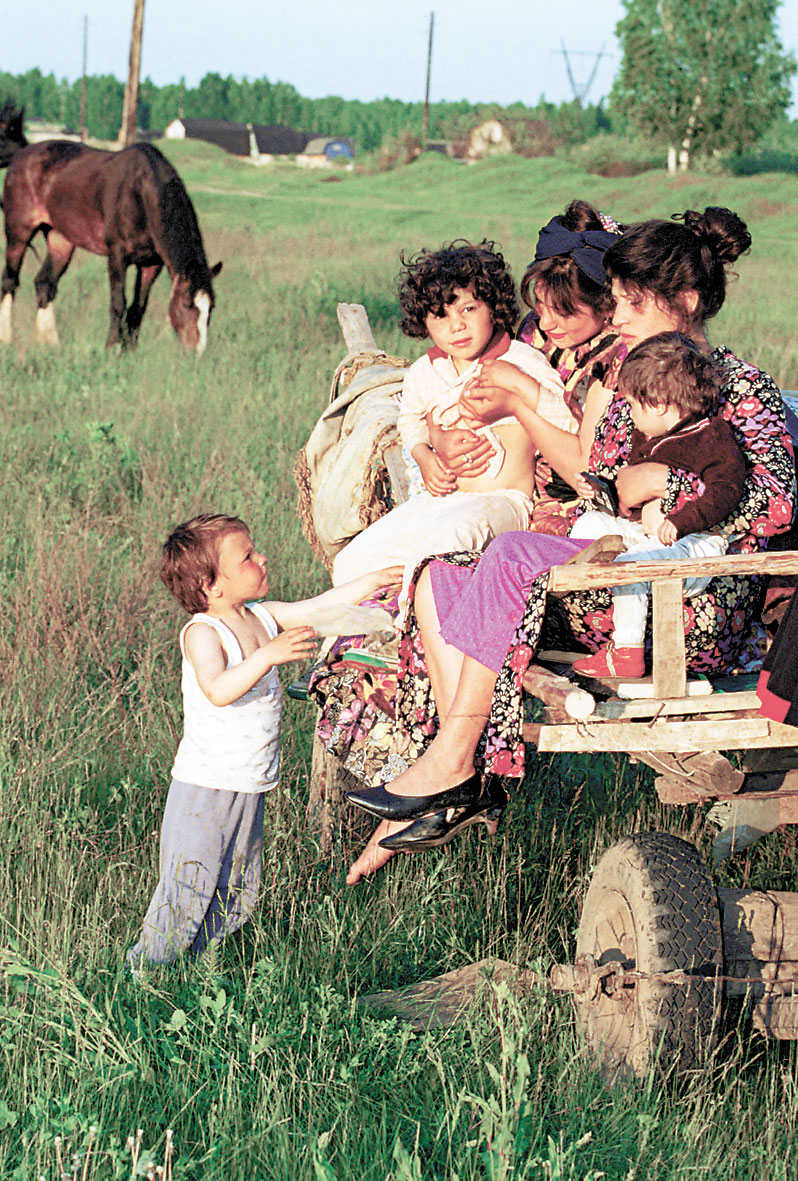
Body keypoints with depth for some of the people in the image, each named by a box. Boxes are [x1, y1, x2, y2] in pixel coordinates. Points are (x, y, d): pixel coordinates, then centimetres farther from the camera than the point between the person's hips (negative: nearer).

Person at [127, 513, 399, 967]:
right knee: (189, 887, -8)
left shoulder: (263, 618, 6)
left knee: (238, 893, 12)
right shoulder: (202, 633, -18)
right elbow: (218, 690, -34)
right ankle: (146, 968, 4)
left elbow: (322, 607, 15)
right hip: (205, 787, -8)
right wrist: (269, 655, -45)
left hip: (250, 789, 8)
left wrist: (377, 579, 15)